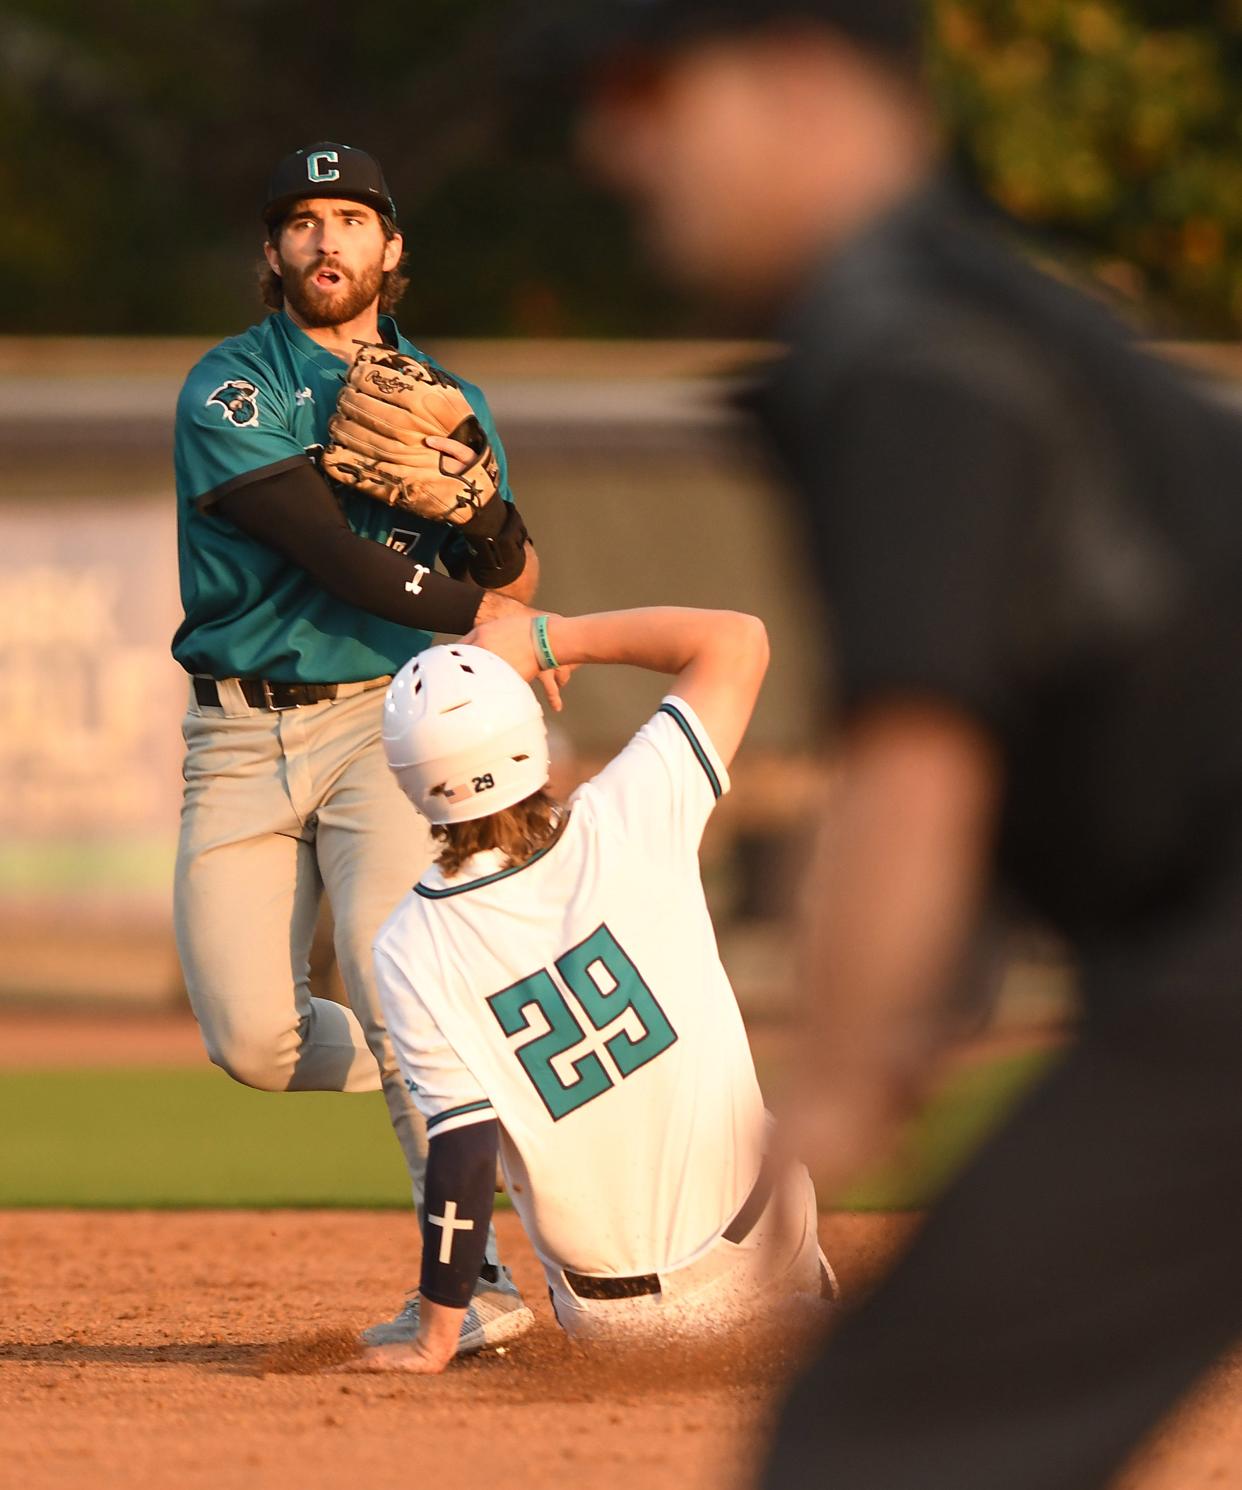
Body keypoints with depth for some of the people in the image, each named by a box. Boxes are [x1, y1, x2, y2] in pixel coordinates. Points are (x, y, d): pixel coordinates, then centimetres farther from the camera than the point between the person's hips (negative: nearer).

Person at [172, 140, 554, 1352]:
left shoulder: (444, 400, 12)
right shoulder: (231, 387, -2)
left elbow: (513, 584, 5)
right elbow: (326, 549, -14)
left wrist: (479, 499, -15)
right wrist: (471, 610, -12)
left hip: (386, 718, 0)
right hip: (241, 737, 0)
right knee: (251, 1039, -8)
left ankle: (472, 1271, -19)